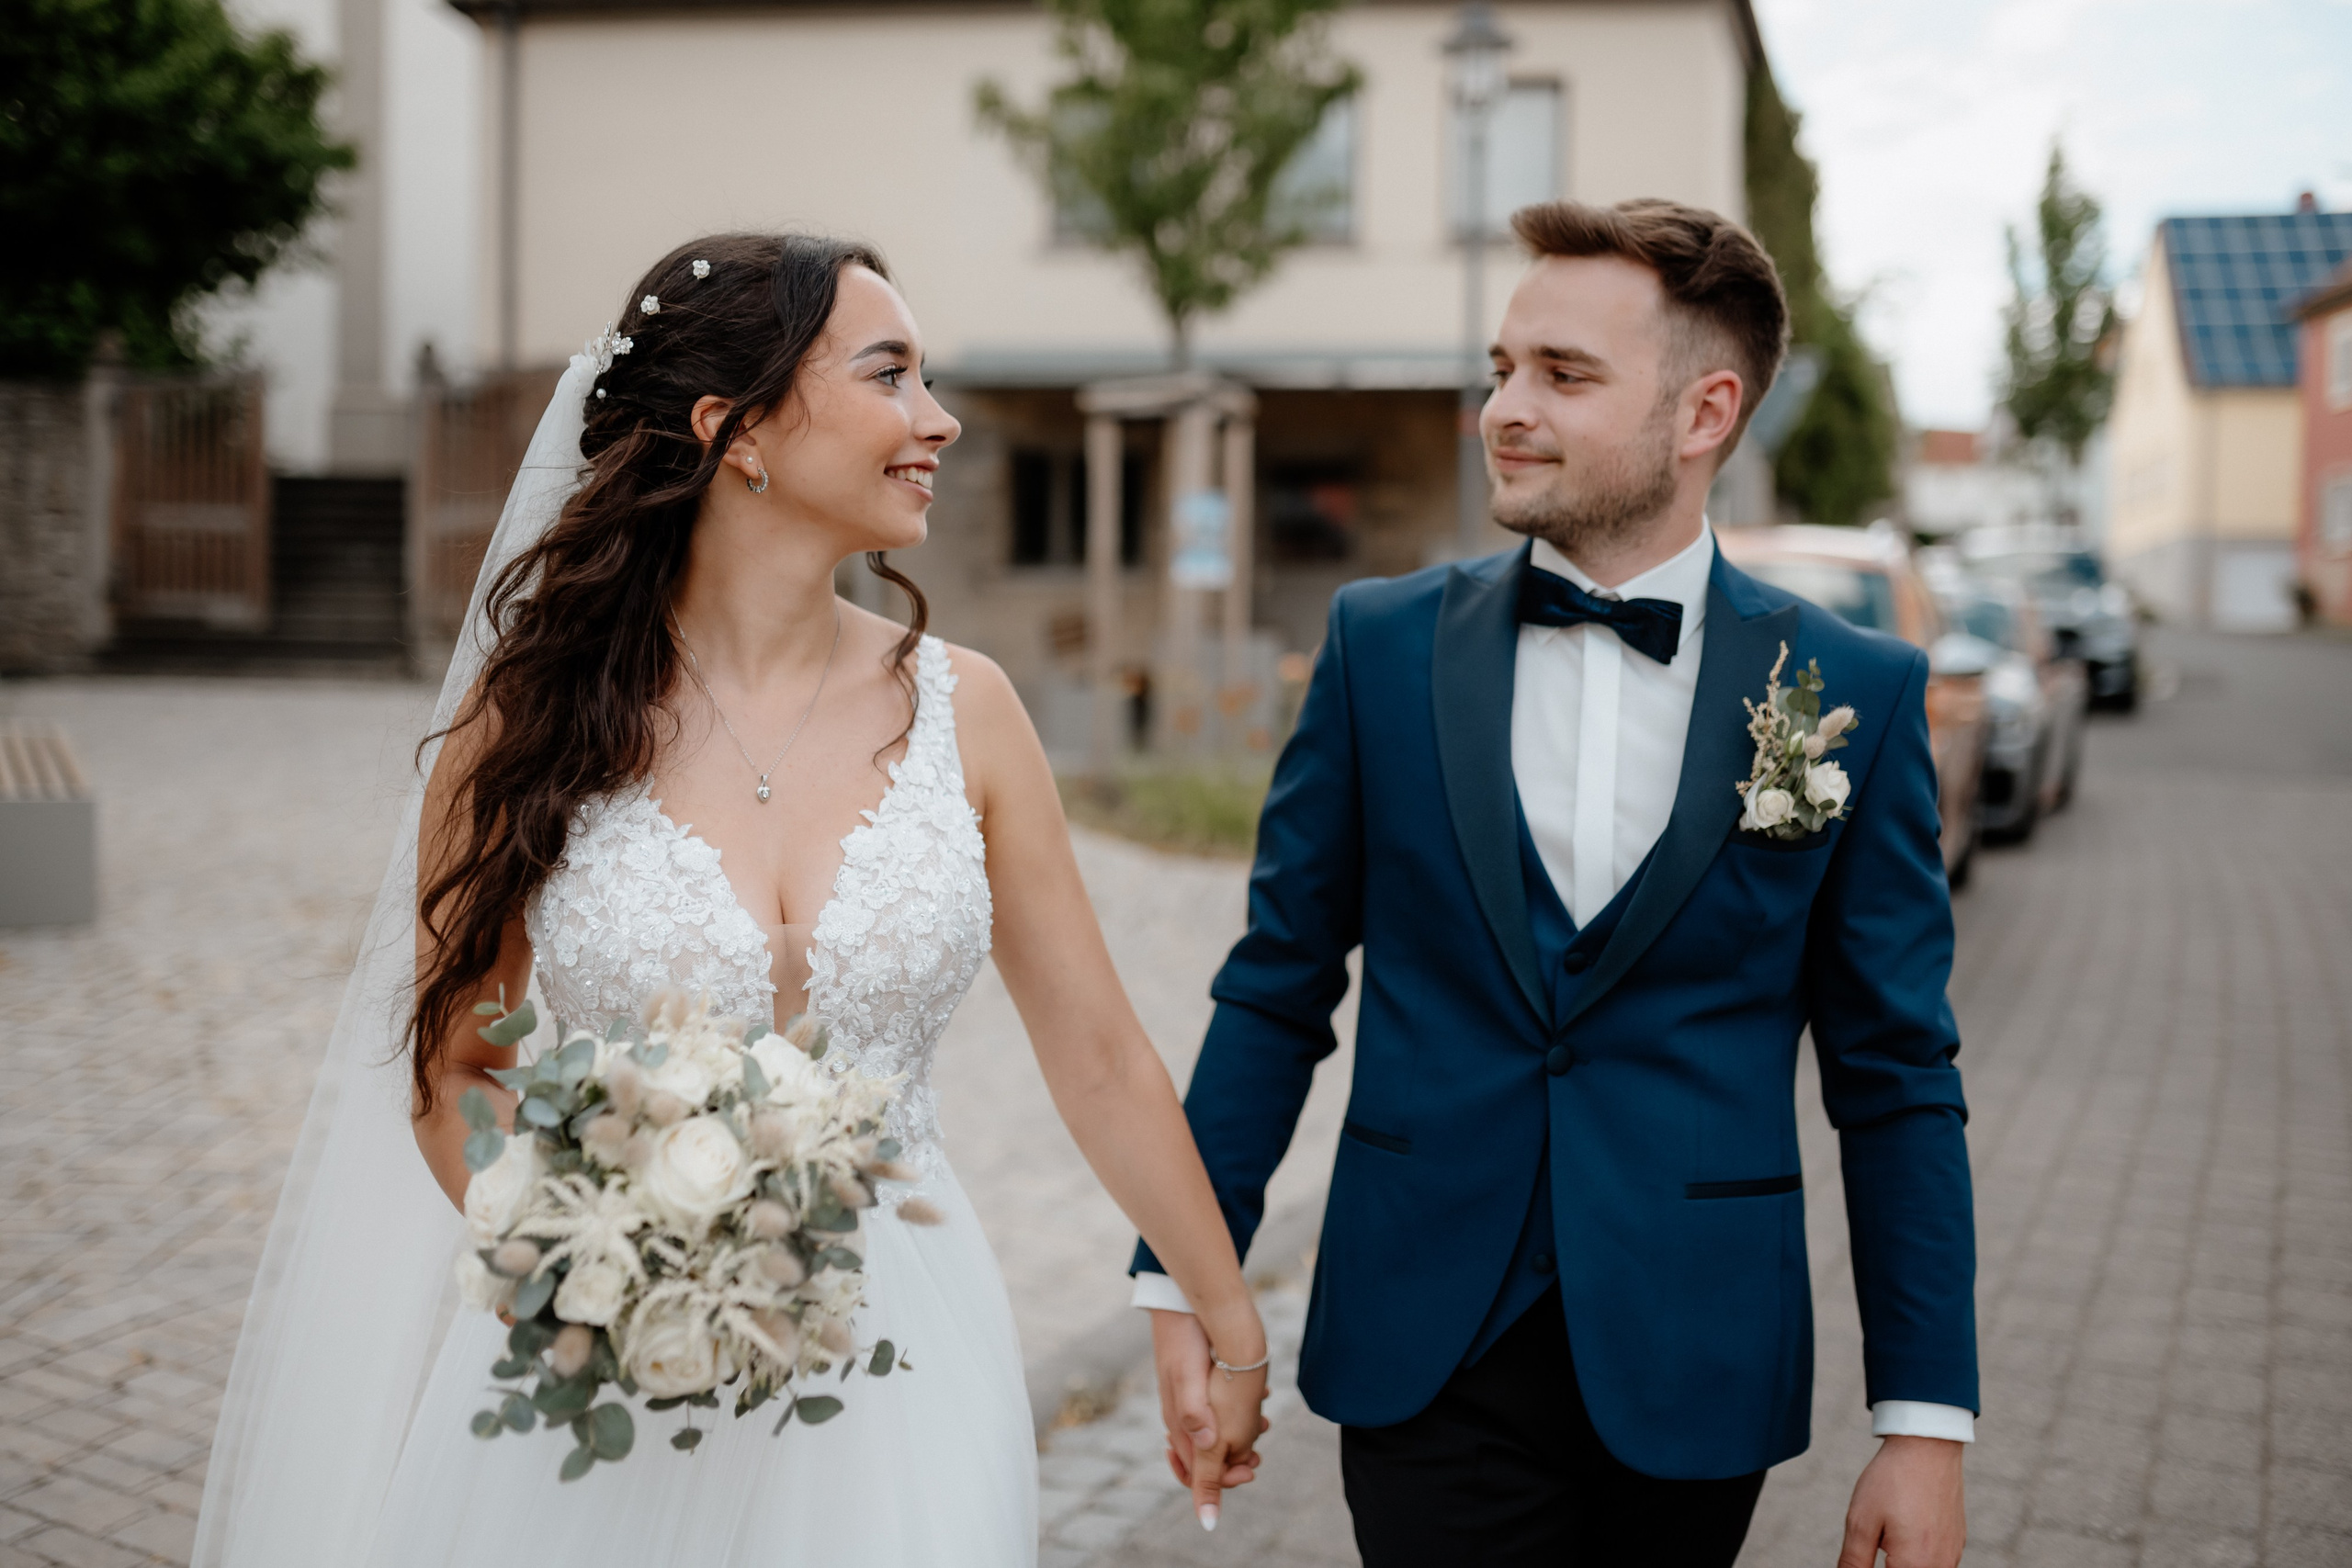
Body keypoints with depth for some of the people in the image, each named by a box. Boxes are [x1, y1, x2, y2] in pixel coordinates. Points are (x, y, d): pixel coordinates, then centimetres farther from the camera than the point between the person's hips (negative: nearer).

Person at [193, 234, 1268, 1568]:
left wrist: (1233, 1329, 9)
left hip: (889, 1362, 2)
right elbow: (454, 1069, 1)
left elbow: (1101, 1058, 4)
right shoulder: (532, 715, -7)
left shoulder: (961, 709, -2)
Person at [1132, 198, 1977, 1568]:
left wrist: (1928, 1422, -2)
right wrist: (1182, 1282, 1)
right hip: (1430, 1354, 0)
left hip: (1692, 1366, 0)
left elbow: (1896, 1082, -1)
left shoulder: (1856, 693, -3)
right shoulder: (1384, 644, 0)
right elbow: (1276, 994, 4)